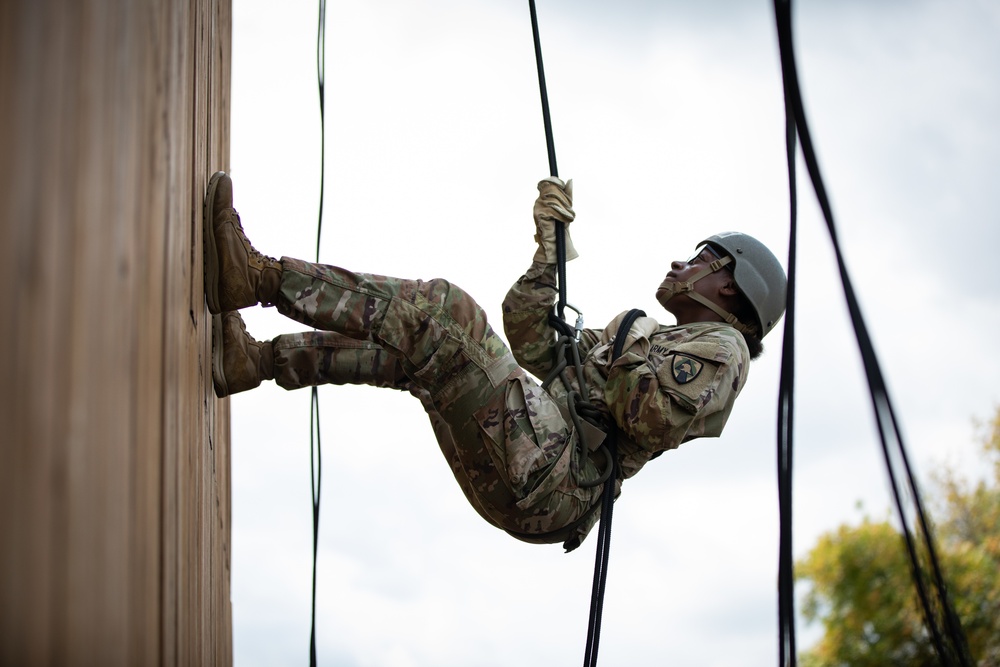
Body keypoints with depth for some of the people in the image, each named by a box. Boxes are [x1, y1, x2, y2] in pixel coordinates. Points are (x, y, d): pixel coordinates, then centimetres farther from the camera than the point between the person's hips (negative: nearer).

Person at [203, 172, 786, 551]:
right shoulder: (647, 334, 35)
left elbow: (656, 415, -17)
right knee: (411, 344, 13)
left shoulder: (720, 348, 6)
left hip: (552, 479, -9)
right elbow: (532, 341, 28)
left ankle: (259, 276, -16)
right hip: (511, 480, 9)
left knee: (443, 306, -17)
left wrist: (592, 365, 1)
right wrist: (552, 242, 20)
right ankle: (253, 359, 1)